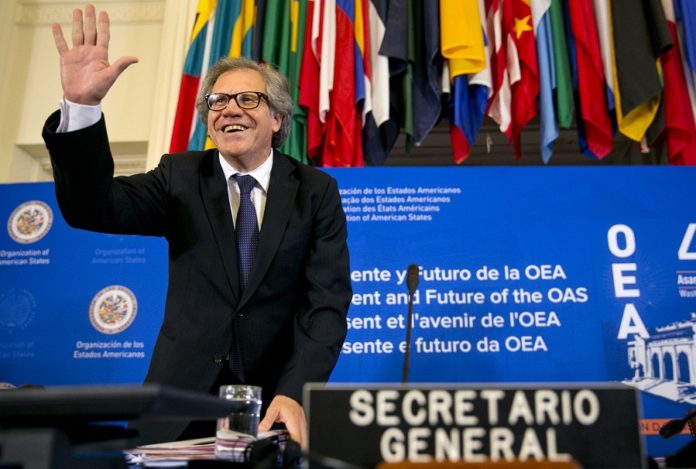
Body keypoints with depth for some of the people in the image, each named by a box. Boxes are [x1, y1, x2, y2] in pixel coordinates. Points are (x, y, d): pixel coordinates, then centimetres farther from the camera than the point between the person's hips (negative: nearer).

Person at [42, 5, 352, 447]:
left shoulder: (317, 190, -3)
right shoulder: (180, 177, 1)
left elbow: (327, 301, -11)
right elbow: (92, 208, -14)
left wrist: (294, 393, -24)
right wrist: (82, 105, -29)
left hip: (277, 400, -1)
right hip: (182, 400, 1)